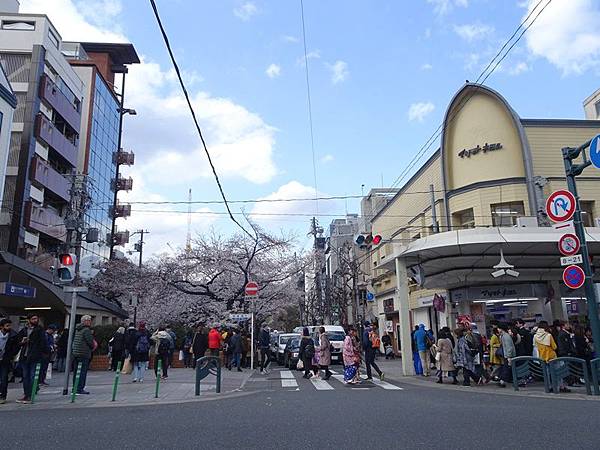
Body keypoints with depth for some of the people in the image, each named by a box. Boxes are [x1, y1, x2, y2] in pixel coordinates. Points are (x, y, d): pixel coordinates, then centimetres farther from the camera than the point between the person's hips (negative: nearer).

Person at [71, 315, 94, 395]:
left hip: (75, 353, 9)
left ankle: (75, 388, 20)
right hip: (84, 354, -9)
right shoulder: (86, 330, -13)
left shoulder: (77, 329, 14)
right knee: (83, 372, -4)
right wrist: (92, 348, 5)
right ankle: (80, 388, -4)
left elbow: (73, 340, 20)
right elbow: (90, 341, -17)